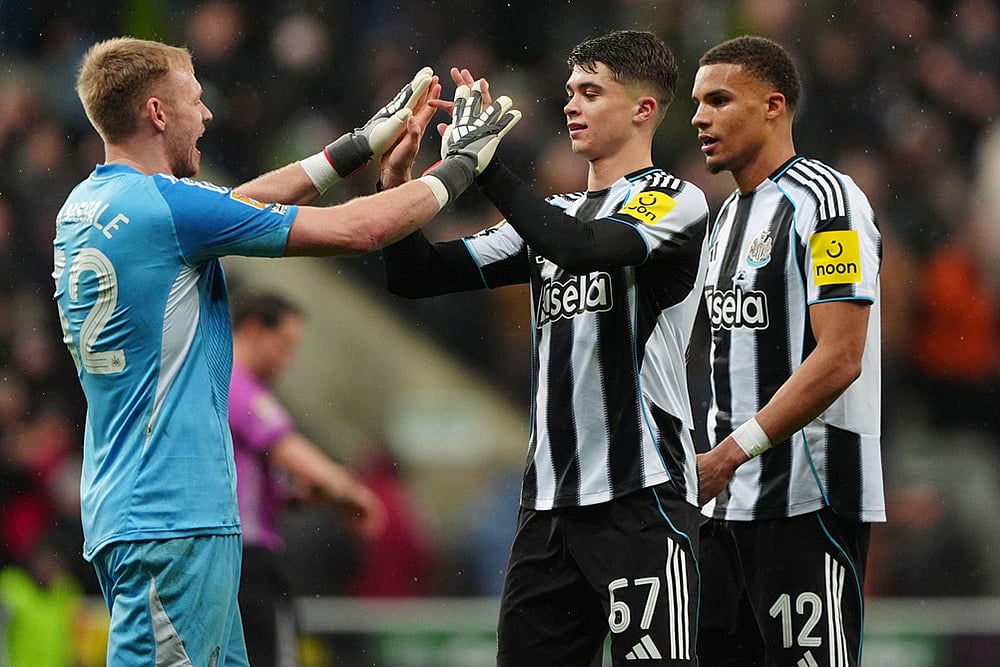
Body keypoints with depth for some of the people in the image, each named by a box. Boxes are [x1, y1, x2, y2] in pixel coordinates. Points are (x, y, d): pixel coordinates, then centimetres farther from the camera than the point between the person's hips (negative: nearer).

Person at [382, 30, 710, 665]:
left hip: (641, 494, -7)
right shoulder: (554, 214, 19)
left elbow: (582, 248, -22)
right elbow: (418, 275, 16)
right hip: (550, 498, 7)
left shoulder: (676, 203, -3)